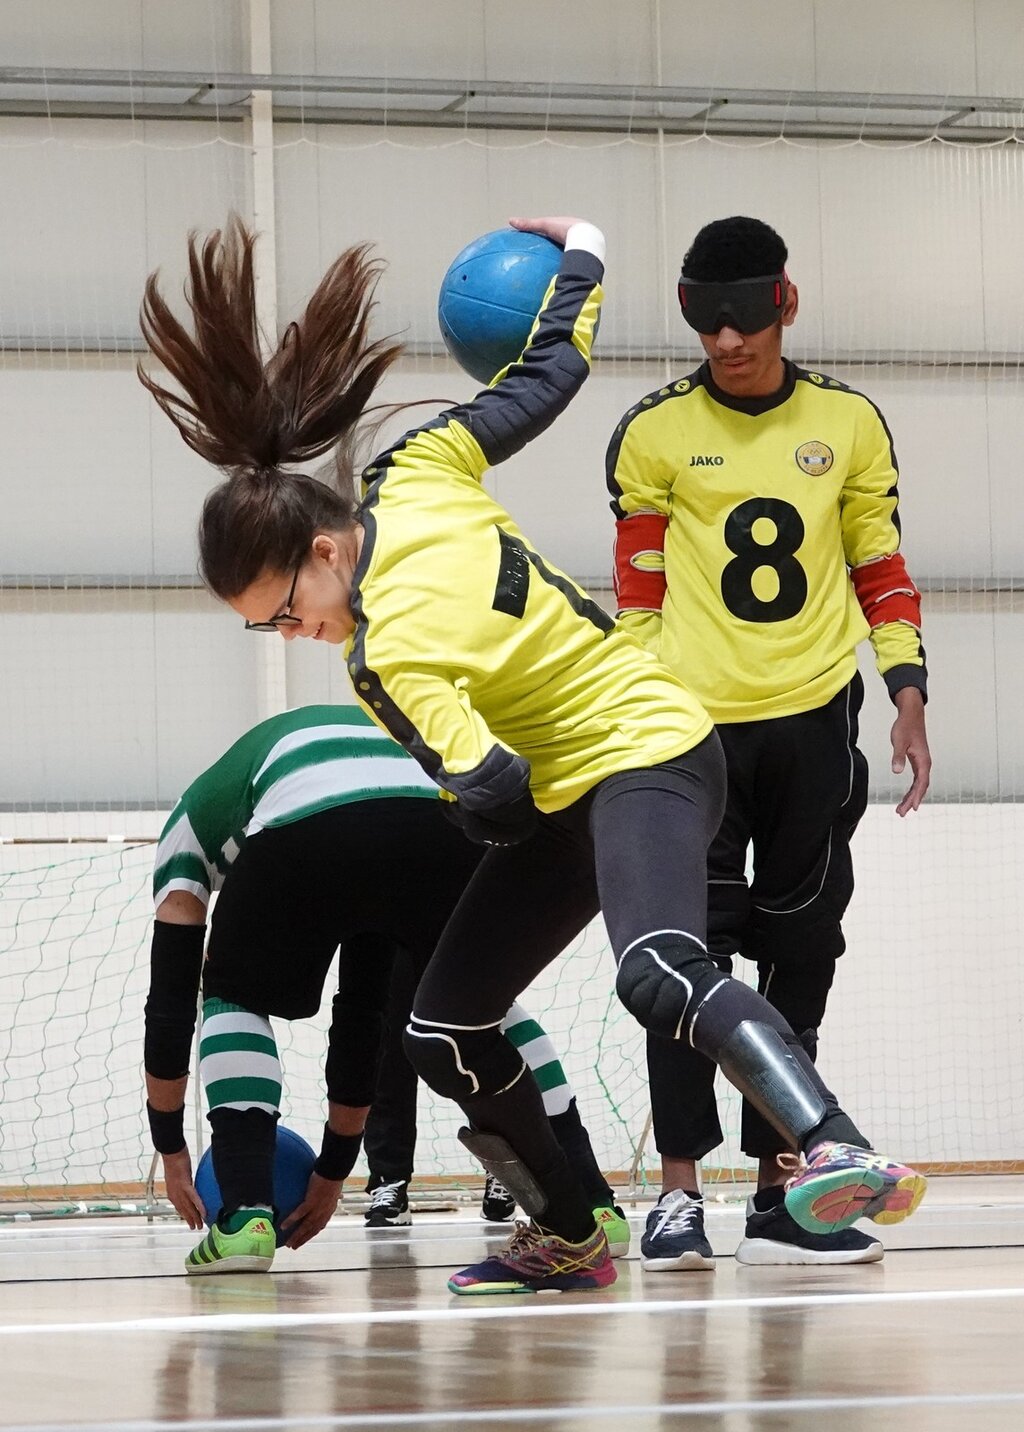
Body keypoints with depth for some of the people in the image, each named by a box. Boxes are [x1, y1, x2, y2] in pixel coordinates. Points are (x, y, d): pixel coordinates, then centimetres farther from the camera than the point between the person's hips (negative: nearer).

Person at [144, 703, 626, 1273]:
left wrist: (171, 1145, 45)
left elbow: (170, 993, 35)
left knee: (234, 1000, 25)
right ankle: (591, 1202, 20)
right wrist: (333, 1171, 51)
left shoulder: (192, 819, 39)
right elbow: (360, 1010, 47)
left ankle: (244, 1219, 8)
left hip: (303, 827, -3)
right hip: (453, 815, 3)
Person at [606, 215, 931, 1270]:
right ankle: (678, 1190, -3)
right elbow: (638, 592, 5)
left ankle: (776, 1195, 9)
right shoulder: (654, 433, 1)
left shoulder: (849, 423, 5)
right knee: (692, 954, -6)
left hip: (813, 723, 2)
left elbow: (882, 571, 11)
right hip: (694, 725, -2)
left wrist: (908, 699, 2)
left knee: (799, 958, 5)